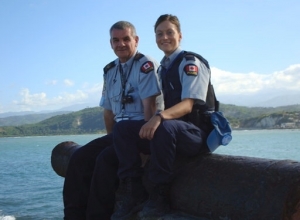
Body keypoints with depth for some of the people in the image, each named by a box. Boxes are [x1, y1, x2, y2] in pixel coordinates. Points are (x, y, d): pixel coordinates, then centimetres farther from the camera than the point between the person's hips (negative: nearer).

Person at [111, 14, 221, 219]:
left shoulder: (191, 62, -8)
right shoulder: (162, 68, 16)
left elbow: (188, 104, -21)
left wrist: (160, 117, -39)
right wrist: (153, 120, -1)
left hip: (198, 131, -7)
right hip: (172, 128, 8)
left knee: (164, 128, -39)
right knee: (123, 128, -9)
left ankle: (160, 196, -23)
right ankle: (134, 193, -12)